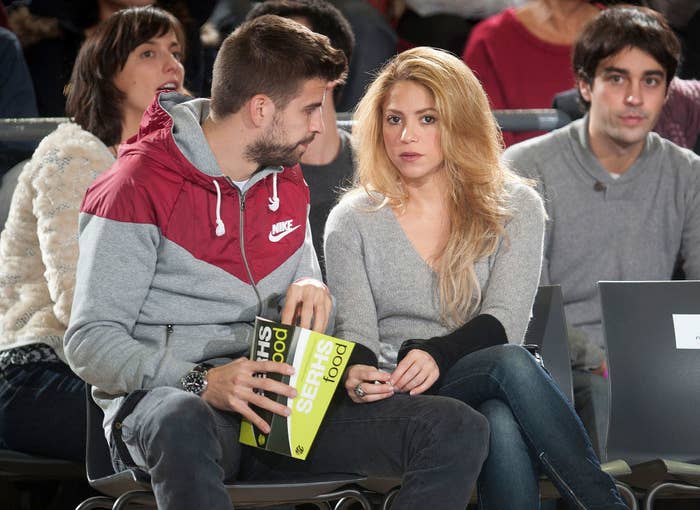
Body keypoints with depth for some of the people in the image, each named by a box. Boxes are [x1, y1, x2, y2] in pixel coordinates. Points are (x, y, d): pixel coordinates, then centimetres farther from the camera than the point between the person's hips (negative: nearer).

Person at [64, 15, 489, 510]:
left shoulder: (288, 186, 18)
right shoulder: (139, 189, -5)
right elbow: (89, 342, -10)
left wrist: (313, 296, 0)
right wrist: (202, 383, -26)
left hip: (274, 400, 6)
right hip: (163, 398, -6)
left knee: (461, 431, -15)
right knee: (183, 425, -46)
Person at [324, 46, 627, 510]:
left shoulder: (516, 207, 9)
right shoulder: (353, 222, 9)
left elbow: (502, 323, -4)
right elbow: (356, 333, 0)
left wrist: (437, 355, -25)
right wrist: (356, 377, -26)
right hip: (397, 406, -1)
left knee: (504, 424, -38)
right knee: (510, 365, -34)